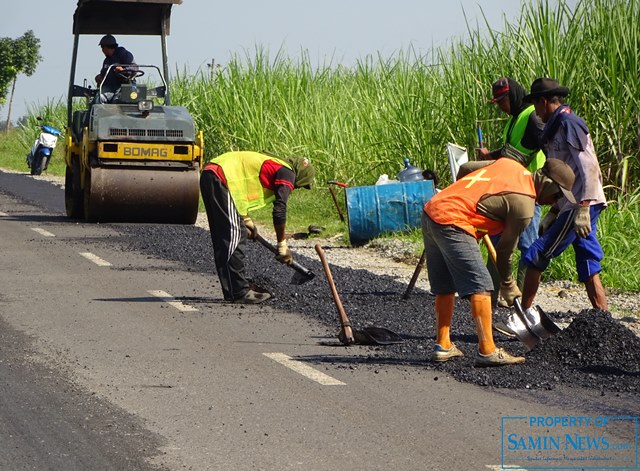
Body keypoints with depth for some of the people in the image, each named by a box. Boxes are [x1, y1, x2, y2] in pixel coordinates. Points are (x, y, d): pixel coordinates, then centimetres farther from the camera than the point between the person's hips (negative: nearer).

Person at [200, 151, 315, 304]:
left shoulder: (273, 164, 27)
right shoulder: (287, 173, 0)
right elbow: (279, 211, -6)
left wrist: (246, 220, 38)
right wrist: (282, 245, 3)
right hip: (221, 179, -10)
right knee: (234, 236, -6)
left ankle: (233, 291, 19)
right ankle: (239, 293, -4)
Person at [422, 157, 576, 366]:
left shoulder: (511, 164, 14)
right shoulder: (524, 205, -8)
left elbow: (464, 168, 25)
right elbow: (505, 249, 1)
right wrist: (508, 286, 16)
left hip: (431, 210, 10)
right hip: (452, 224, -10)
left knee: (445, 286, 18)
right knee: (480, 287, -7)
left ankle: (443, 346, 23)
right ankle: (487, 352, -10)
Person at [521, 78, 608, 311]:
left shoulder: (568, 124, -10)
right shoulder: (558, 127, 21)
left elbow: (588, 168, -20)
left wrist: (582, 209, -25)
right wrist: (552, 214, 21)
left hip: (582, 205, -10)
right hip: (576, 207, 10)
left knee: (537, 255, -7)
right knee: (589, 271, 7)